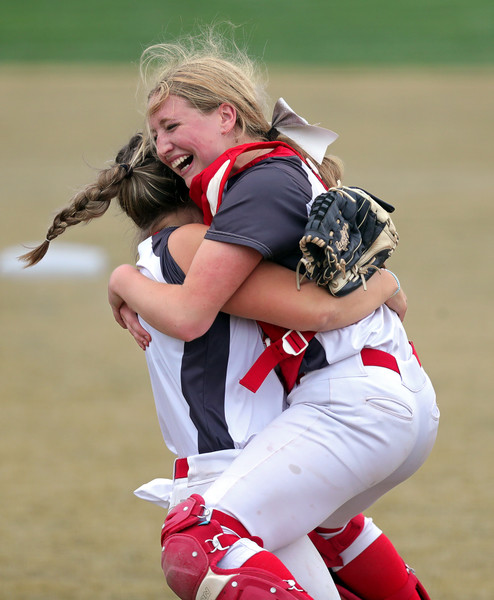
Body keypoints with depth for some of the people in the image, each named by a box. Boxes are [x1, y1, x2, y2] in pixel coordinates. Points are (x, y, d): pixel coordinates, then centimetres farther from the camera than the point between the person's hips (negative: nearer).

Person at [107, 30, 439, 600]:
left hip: (349, 400, -11)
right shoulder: (297, 168, 19)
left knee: (194, 548, -24)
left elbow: (188, 315, -17)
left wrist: (123, 281, 5)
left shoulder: (259, 184, -11)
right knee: (318, 513, 42)